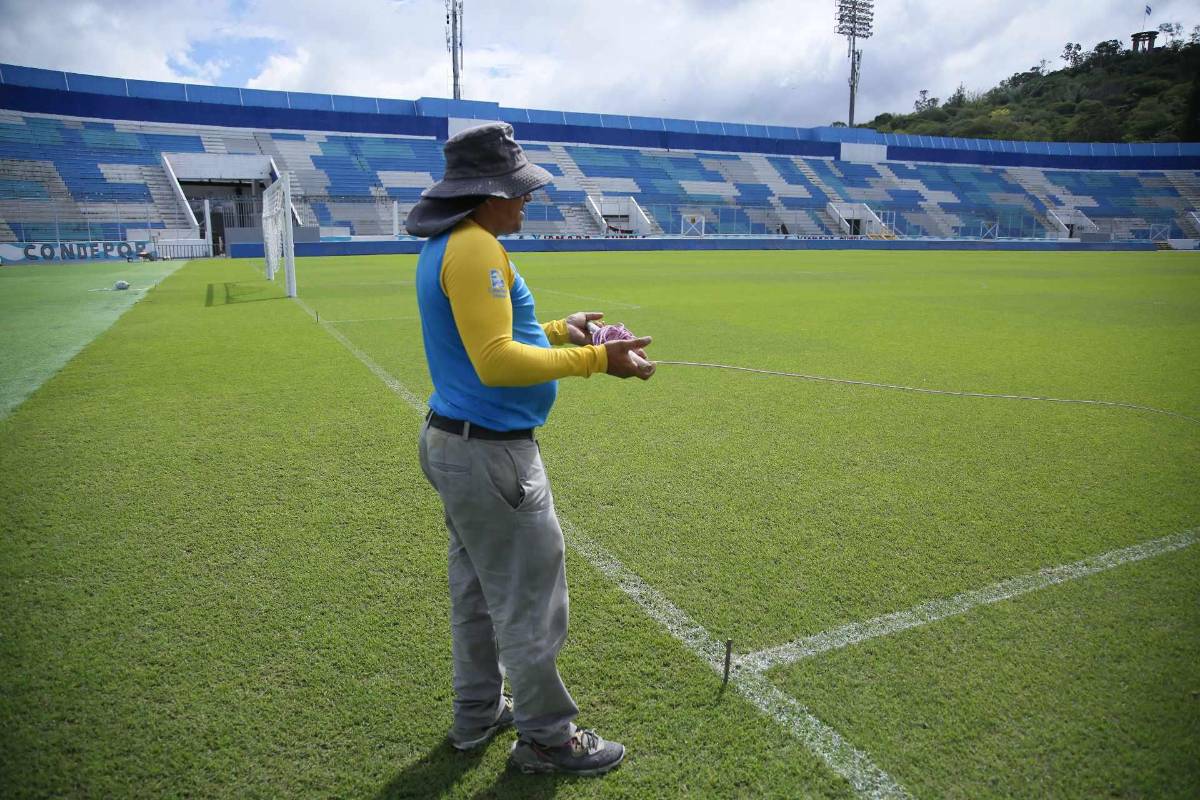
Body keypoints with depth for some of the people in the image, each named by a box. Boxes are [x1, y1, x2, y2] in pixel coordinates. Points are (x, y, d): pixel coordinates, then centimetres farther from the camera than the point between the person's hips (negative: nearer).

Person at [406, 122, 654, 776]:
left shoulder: (443, 248, 12)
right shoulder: (475, 249, -20)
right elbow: (496, 362, -27)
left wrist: (558, 331, 15)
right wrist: (596, 360, -24)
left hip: (455, 444, 11)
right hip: (490, 456, -11)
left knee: (478, 591, 21)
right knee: (530, 600, 3)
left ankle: (478, 714, 37)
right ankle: (546, 738, 20)